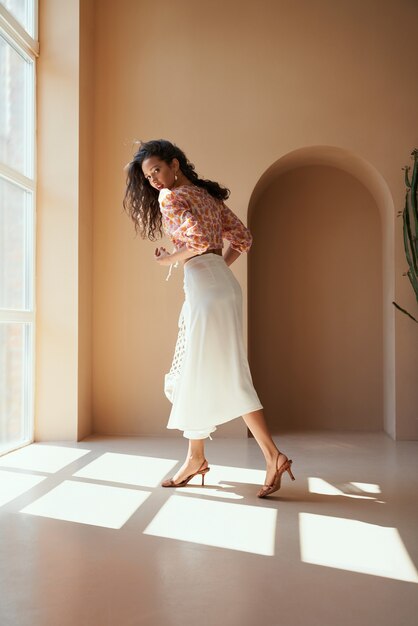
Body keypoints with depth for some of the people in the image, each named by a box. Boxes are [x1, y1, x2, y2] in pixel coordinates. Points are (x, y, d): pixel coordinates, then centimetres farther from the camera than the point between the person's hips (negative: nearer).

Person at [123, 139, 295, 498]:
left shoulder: (171, 197, -5)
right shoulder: (207, 195, 20)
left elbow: (198, 241, -21)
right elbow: (243, 239, 20)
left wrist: (168, 260, -5)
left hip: (205, 289, -9)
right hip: (223, 283, 9)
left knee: (226, 375, -8)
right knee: (196, 373, 13)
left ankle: (274, 456, -8)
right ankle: (196, 458, 20)